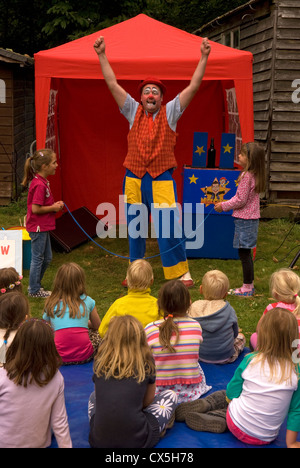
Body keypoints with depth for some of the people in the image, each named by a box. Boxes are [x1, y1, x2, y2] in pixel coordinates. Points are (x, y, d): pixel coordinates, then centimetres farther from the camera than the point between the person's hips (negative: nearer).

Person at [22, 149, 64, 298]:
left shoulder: (42, 182, 8)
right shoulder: (39, 185, -23)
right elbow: (35, 209, -24)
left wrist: (55, 204, 4)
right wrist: (53, 208, -14)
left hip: (43, 227, 10)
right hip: (38, 227, -10)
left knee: (47, 258, 19)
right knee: (38, 258, 3)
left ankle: (35, 285, 31)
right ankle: (34, 290, 16)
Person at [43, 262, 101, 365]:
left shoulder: (51, 304, 1)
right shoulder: (88, 301, 1)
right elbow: (97, 326, 16)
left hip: (59, 358, 0)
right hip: (84, 356, 1)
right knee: (97, 334, 26)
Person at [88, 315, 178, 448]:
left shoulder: (100, 361, 2)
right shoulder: (146, 362, -3)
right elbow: (148, 401, 10)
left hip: (98, 441, 2)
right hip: (136, 441, -2)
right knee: (170, 395, 20)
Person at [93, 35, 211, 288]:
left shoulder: (170, 113, 3)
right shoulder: (133, 112, 8)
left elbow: (194, 86, -3)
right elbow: (113, 84, 4)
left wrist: (204, 57, -9)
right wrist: (102, 56, -1)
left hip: (161, 180, -2)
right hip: (134, 179, 3)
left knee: (169, 228, -5)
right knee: (135, 228, 11)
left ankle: (182, 272, 8)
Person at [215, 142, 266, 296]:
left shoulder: (246, 176, -19)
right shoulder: (256, 175, 9)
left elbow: (240, 200, -19)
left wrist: (224, 206, -6)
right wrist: (226, 204, 15)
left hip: (244, 220, -10)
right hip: (252, 218, 10)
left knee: (244, 253, -3)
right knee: (246, 253, 16)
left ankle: (247, 288, 3)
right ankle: (249, 284, 24)